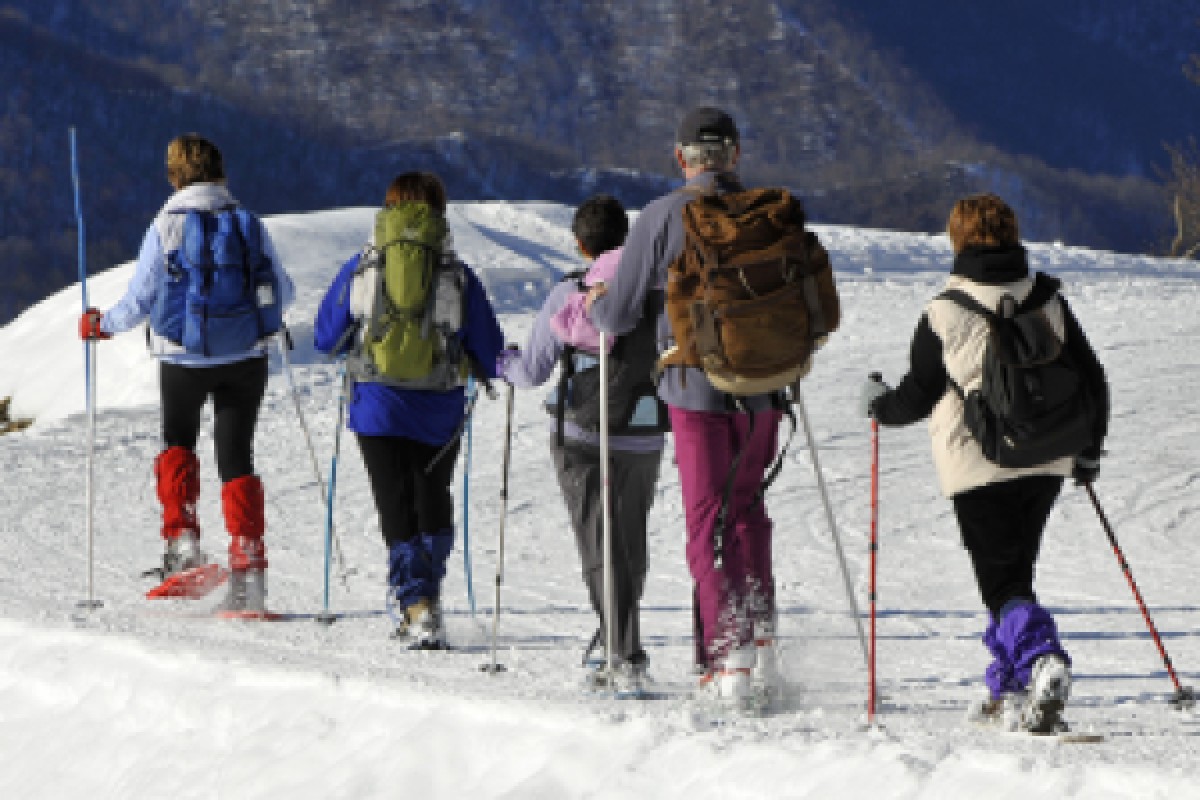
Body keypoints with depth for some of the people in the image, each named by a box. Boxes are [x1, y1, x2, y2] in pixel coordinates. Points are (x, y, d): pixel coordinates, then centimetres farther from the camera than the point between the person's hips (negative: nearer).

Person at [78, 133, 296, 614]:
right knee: (236, 458, 7)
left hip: (184, 360, -1)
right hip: (246, 358, 2)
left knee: (178, 442, 23)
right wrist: (262, 313, 30)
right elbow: (282, 293, 6)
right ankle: (249, 570, -3)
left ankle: (183, 541, 8)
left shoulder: (166, 226, -8)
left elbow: (140, 302, -6)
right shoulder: (249, 224, -1)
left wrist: (100, 325, 13)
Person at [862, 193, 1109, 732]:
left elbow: (918, 397, -2)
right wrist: (1089, 449, 23)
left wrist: (879, 405, 20)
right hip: (1045, 463, 4)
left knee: (1003, 584, -3)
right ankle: (1009, 693, 22)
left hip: (978, 465, -4)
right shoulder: (1048, 301, 3)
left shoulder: (944, 313, -9)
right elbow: (1091, 376, 8)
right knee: (1016, 571, 20)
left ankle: (1042, 658, -31)